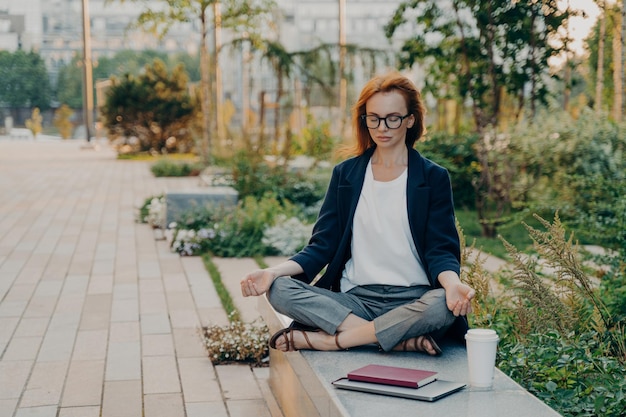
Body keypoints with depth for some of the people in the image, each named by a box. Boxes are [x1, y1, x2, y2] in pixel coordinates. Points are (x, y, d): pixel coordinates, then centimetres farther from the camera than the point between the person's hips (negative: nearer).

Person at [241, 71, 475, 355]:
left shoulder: (433, 178, 6)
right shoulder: (345, 174, 12)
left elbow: (440, 250, 0)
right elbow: (322, 246, 7)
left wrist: (452, 282, -24)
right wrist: (274, 271, -11)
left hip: (412, 300, -2)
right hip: (355, 299, 2)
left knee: (443, 305, -37)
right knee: (279, 290, -23)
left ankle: (322, 339, -23)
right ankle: (401, 339, -25)